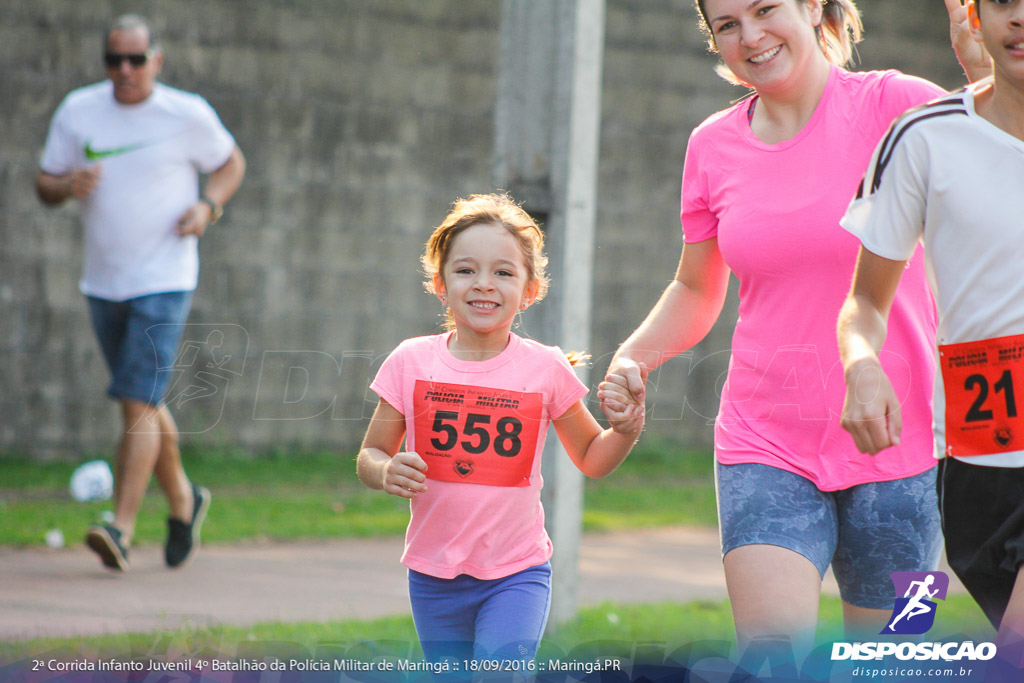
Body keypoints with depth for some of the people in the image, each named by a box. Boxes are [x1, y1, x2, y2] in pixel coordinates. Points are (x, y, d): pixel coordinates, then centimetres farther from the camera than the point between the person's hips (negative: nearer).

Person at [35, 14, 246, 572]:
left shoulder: (188, 115, -5)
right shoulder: (77, 111, 2)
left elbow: (231, 162, 11)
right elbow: (44, 185, 7)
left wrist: (208, 205, -8)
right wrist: (67, 185, -16)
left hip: (164, 281, -4)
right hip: (103, 284, 5)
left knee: (138, 405, -15)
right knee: (142, 405, 15)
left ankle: (121, 530, -18)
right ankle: (183, 501, 37)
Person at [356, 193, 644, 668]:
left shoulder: (545, 370, -4)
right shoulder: (412, 362, -3)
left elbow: (591, 458, 9)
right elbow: (370, 455, 5)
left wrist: (626, 431, -12)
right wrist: (387, 473, -18)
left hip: (516, 573, -2)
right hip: (435, 575, 2)